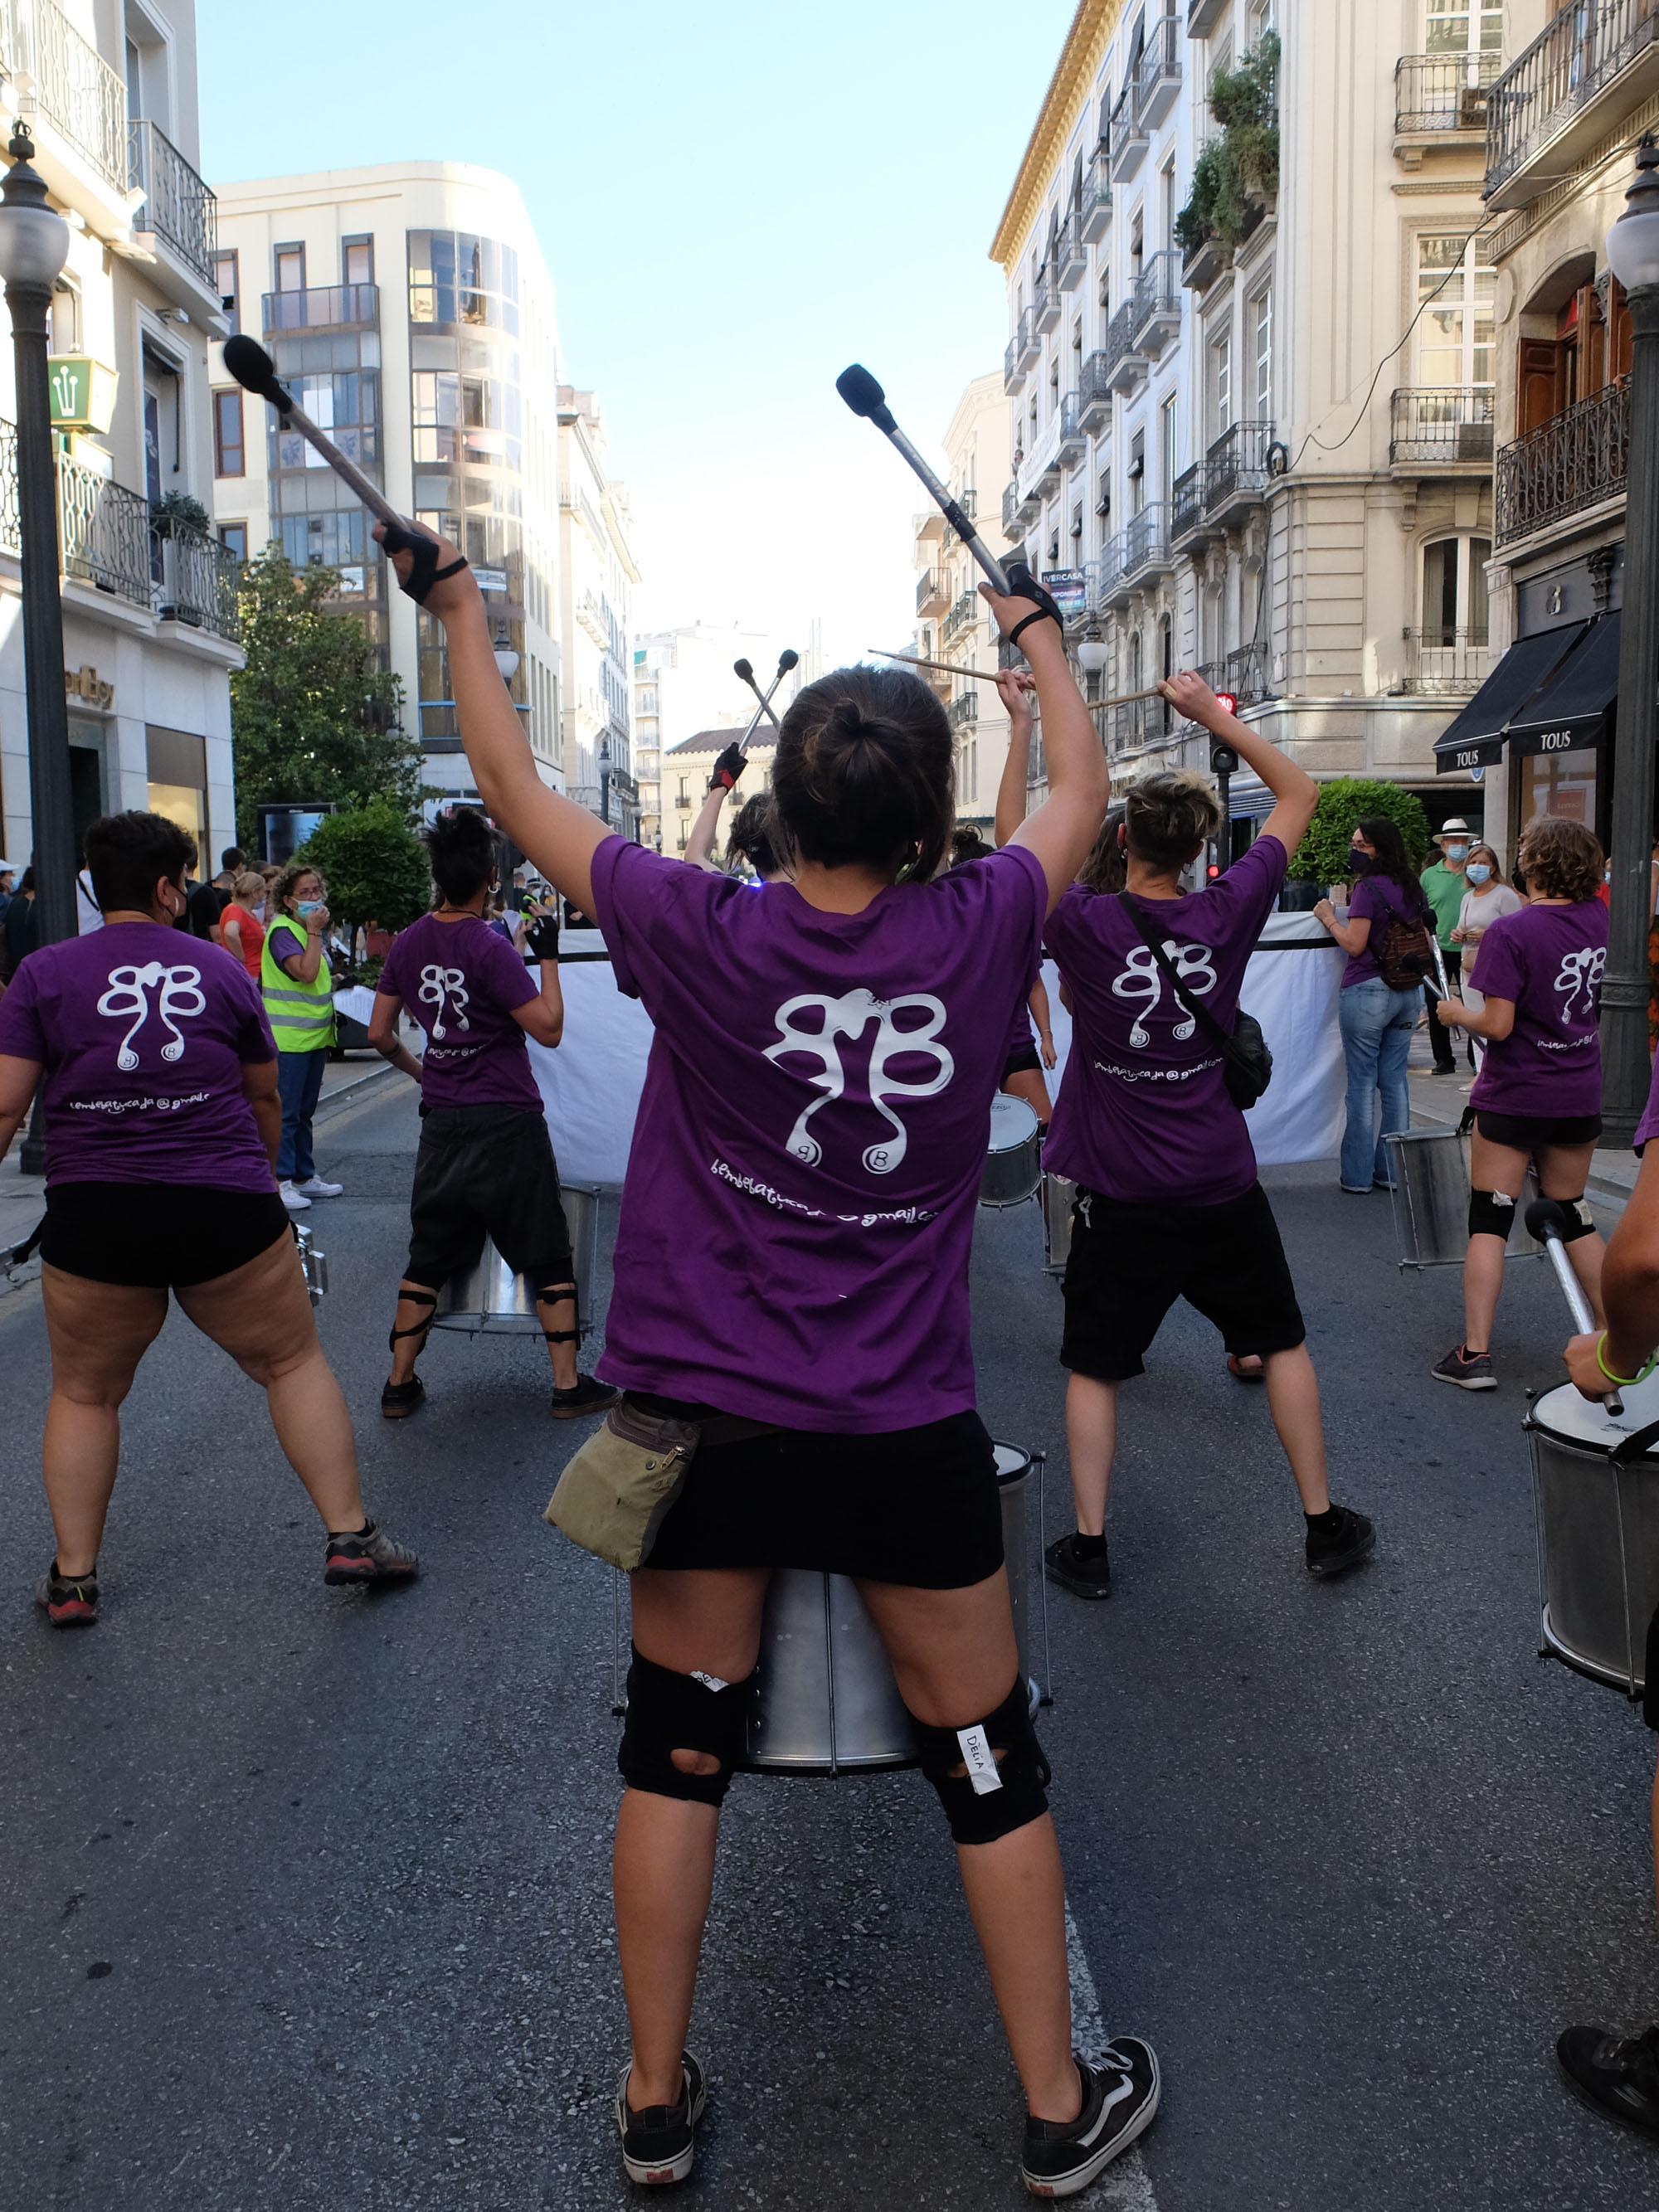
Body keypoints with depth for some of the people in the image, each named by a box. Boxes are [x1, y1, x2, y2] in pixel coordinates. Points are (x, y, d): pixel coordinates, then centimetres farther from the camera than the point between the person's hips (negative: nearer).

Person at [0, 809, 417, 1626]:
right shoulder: (220, 970, 4)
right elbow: (265, 1097, 14)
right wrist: (261, 1175, 31)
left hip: (96, 1219, 0)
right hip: (226, 1213, 0)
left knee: (84, 1393, 19)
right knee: (293, 1362, 16)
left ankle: (72, 1578, 22)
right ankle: (349, 1535, 14)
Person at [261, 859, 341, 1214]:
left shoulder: (307, 930, 15)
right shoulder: (281, 931, -13)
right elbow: (305, 973, -26)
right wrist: (315, 932, -21)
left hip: (315, 1035, 9)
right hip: (288, 1037, -9)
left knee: (304, 1112, 15)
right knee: (285, 1112, -6)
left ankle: (303, 1175, 23)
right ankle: (280, 1181, -2)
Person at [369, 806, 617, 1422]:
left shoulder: (408, 943, 2)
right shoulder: (490, 948, -16)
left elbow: (379, 1034, 9)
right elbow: (548, 1029, -15)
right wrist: (549, 957, -8)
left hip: (442, 1121, 6)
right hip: (507, 1121, -5)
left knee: (428, 1257, 14)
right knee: (547, 1256, 6)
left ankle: (399, 1384, 19)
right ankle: (568, 1385, 11)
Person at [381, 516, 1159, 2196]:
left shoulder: (702, 939, -12)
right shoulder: (980, 935, -9)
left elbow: (513, 791, 2)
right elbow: (1081, 793, 12)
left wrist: (461, 614, 17)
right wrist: (1037, 639, 28)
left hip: (709, 1422, 0)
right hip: (908, 1437, 1)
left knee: (676, 1752, 18)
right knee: (989, 1762, 16)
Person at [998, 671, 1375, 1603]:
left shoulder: (1085, 924, -13)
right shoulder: (1227, 913, -8)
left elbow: (1014, 841, 1)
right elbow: (1301, 793, 5)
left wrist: (1023, 728, 4)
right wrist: (1216, 715, 5)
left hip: (1122, 1196, -1)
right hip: (1224, 1186, 2)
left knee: (1095, 1368, 12)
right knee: (1283, 1343, 18)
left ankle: (1089, 1547, 12)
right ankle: (1325, 1526, 25)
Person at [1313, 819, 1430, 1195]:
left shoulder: (1369, 887, -12)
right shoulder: (1412, 888, 11)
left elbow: (1354, 944, -14)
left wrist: (1329, 919, 0)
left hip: (1367, 992, -7)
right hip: (1407, 993, 7)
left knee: (1362, 1083, -1)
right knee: (1395, 1081, 10)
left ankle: (1357, 1175, 4)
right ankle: (1391, 1171, 14)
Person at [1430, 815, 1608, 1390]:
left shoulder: (1512, 932, -19)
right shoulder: (1600, 919, 0)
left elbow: (1498, 1025, -22)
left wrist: (1457, 1013, -2)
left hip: (1514, 1099, -6)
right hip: (1580, 1096, 6)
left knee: (1489, 1222, 2)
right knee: (1572, 1217, 19)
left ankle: (1475, 1354, 2)